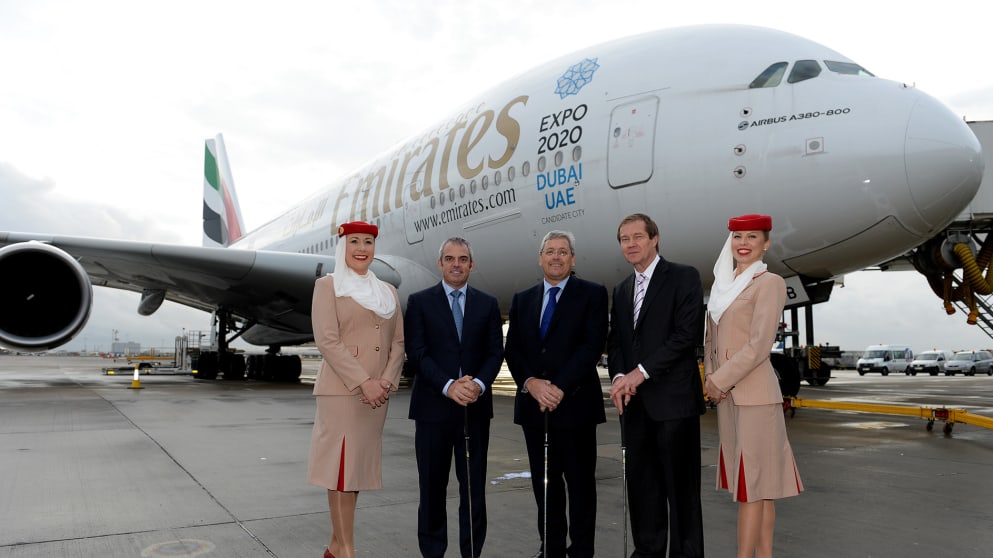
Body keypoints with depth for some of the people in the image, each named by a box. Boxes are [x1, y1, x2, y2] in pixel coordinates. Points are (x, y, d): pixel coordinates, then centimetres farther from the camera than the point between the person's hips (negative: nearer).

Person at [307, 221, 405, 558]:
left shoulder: (388, 291, 15)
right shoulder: (328, 285, 0)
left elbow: (398, 342, 10)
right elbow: (327, 340, -11)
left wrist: (387, 381, -7)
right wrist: (363, 382, -17)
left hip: (377, 394, 5)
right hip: (341, 389, -5)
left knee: (360, 464, 9)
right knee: (342, 464, -3)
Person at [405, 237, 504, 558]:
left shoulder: (487, 304, 10)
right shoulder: (419, 302, 3)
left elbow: (495, 352, 4)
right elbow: (416, 352, -6)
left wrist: (479, 384, -15)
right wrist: (448, 386, -18)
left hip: (475, 407, 2)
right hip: (433, 406, -1)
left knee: (474, 486, 6)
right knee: (432, 487, 7)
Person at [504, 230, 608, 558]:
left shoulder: (592, 295, 0)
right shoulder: (522, 300, 13)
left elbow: (592, 346, -10)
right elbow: (512, 349, 7)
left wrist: (560, 388, -16)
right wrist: (531, 383, -11)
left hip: (575, 404, -4)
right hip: (534, 405, 4)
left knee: (580, 483, 4)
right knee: (544, 483, 12)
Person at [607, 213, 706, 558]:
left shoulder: (683, 277, -2)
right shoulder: (621, 290, 18)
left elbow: (688, 334, -13)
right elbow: (615, 342, 15)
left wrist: (642, 372, -15)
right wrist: (619, 377, -5)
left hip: (673, 399, -6)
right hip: (634, 401, 6)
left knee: (680, 484, 1)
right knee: (641, 482, 11)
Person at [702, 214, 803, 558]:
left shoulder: (769, 283, -7)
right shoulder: (723, 285, 15)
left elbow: (759, 345, -15)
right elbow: (711, 339, 17)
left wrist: (720, 380, -12)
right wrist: (710, 378, 3)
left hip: (753, 394, -7)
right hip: (726, 396, 7)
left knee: (753, 479, -3)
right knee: (757, 479, 12)